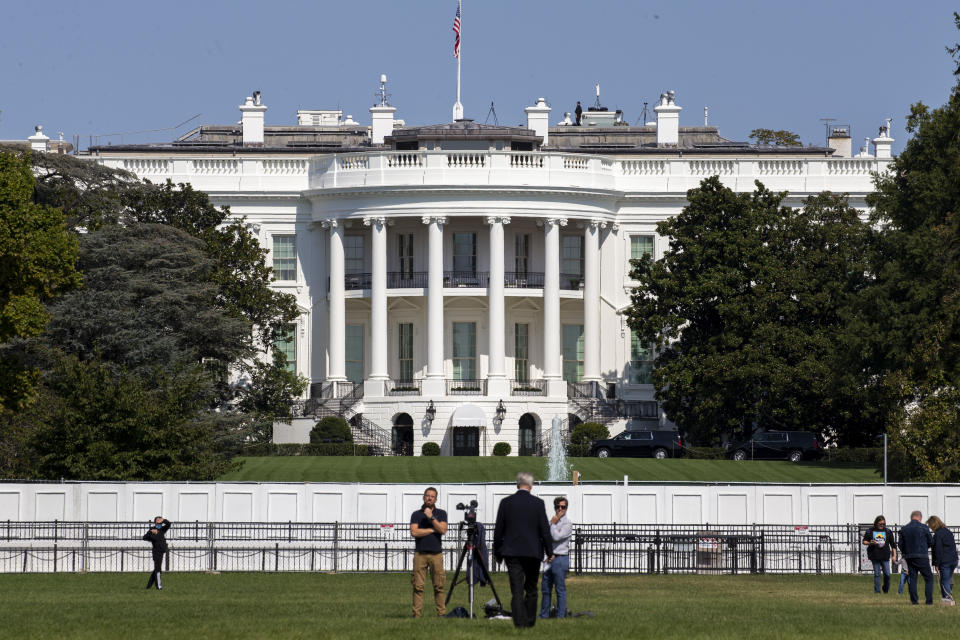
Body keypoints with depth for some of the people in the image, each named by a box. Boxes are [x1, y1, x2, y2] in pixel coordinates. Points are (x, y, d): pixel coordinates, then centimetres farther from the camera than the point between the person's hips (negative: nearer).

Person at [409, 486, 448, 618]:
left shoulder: (441, 513, 10)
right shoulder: (416, 514, 8)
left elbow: (443, 530, -5)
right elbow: (414, 532, -6)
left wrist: (432, 517, -11)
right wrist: (432, 530, -4)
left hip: (436, 554, 0)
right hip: (420, 554, 0)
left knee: (439, 586, -2)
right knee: (418, 586, -5)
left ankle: (442, 613, 0)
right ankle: (417, 614, -5)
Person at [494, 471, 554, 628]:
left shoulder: (506, 503, 0)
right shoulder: (538, 503, -4)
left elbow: (498, 530, 4)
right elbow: (545, 530, -3)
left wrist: (497, 552, 13)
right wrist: (549, 551, 5)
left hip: (512, 552, 0)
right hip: (533, 551, 0)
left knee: (516, 590, -3)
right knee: (531, 589, 13)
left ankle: (519, 622, -12)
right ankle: (530, 621, 15)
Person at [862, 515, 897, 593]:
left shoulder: (888, 531, 7)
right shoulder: (870, 531, 4)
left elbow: (893, 544, 11)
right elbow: (864, 541, 10)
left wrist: (894, 555, 5)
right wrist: (870, 543, -12)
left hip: (885, 556, 0)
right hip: (875, 556, 0)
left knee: (887, 574, -5)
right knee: (877, 574, 1)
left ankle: (886, 589, 15)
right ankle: (877, 590, 8)